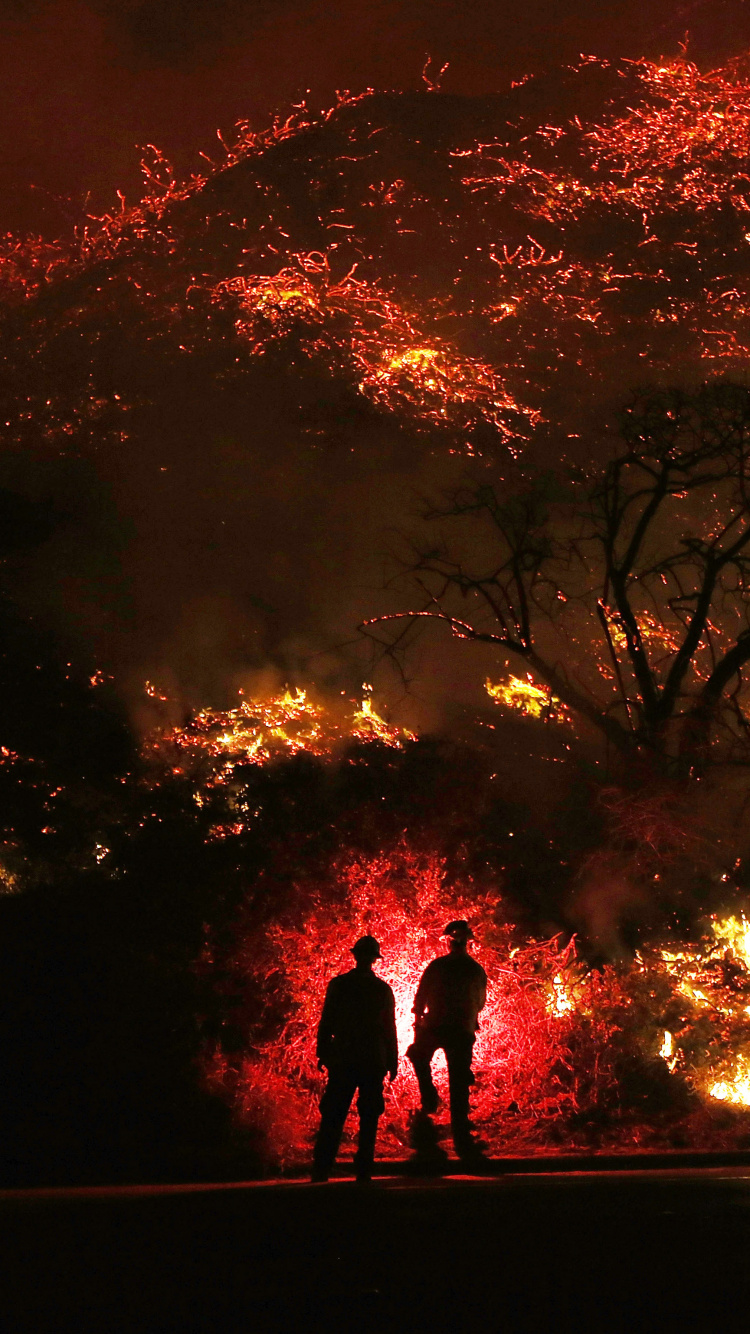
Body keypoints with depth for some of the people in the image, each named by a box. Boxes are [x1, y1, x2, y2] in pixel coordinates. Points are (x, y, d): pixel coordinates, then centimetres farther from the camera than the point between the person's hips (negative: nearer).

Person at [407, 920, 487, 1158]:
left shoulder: (437, 966, -7)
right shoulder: (477, 970, 2)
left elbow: (420, 998, -3)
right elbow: (480, 1003, 16)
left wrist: (418, 1022, 14)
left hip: (435, 1028, -2)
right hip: (464, 1032, 2)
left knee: (419, 1056, 31)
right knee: (459, 1089, 5)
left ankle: (429, 1097, 11)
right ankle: (463, 1143, 3)